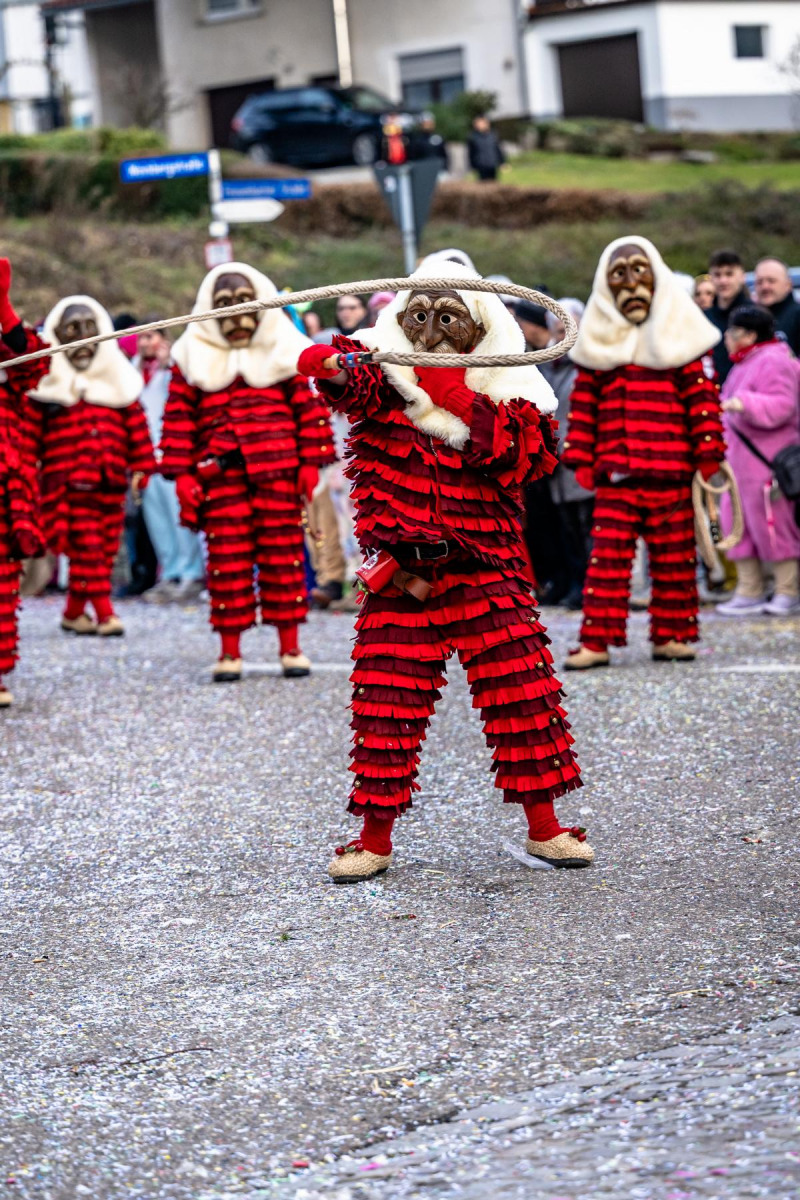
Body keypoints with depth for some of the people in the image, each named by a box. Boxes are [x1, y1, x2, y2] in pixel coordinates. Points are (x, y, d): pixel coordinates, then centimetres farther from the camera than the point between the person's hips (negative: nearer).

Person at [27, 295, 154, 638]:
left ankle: (74, 612, 17)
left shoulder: (118, 382, 11)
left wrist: (140, 466, 4)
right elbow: (32, 431, 0)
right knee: (86, 548, -10)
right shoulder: (49, 385, 2)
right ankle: (104, 612, -9)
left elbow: (136, 425, 10)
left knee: (105, 549, 6)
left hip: (111, 483, 4)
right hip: (69, 482, -4)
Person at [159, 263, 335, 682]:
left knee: (283, 552, 1)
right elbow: (179, 419, 7)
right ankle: (229, 651, 6)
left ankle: (290, 646, 10)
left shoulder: (286, 350, 10)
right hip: (220, 474, 0)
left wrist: (311, 461, -1)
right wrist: (182, 473, -1)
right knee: (226, 559, -1)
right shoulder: (193, 357, 10)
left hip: (279, 471, 0)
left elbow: (310, 407, 7)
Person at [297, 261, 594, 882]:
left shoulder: (507, 392, 5)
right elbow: (351, 377, -21)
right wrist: (331, 366, -45)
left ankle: (543, 826, 13)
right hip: (400, 573, 0)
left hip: (485, 568, 1)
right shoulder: (386, 375, 1)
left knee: (523, 688, -1)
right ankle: (376, 839, 13)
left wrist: (460, 402, -16)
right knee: (386, 697, 0)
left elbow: (525, 455, -12)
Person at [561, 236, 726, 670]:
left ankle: (671, 634, 12)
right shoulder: (597, 343, 11)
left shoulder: (675, 337, 6)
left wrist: (708, 449, -4)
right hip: (614, 471, 0)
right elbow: (584, 402, 10)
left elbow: (701, 397, 3)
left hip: (670, 471, 0)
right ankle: (596, 639, -6)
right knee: (607, 553, -5)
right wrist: (580, 456, 4)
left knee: (673, 555, 4)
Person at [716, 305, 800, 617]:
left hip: (767, 461, -10)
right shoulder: (745, 363, 19)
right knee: (739, 525, 8)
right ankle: (749, 592, 12)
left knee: (773, 524, -5)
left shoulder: (772, 362, -12)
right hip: (740, 460, 10)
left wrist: (744, 404, -31)